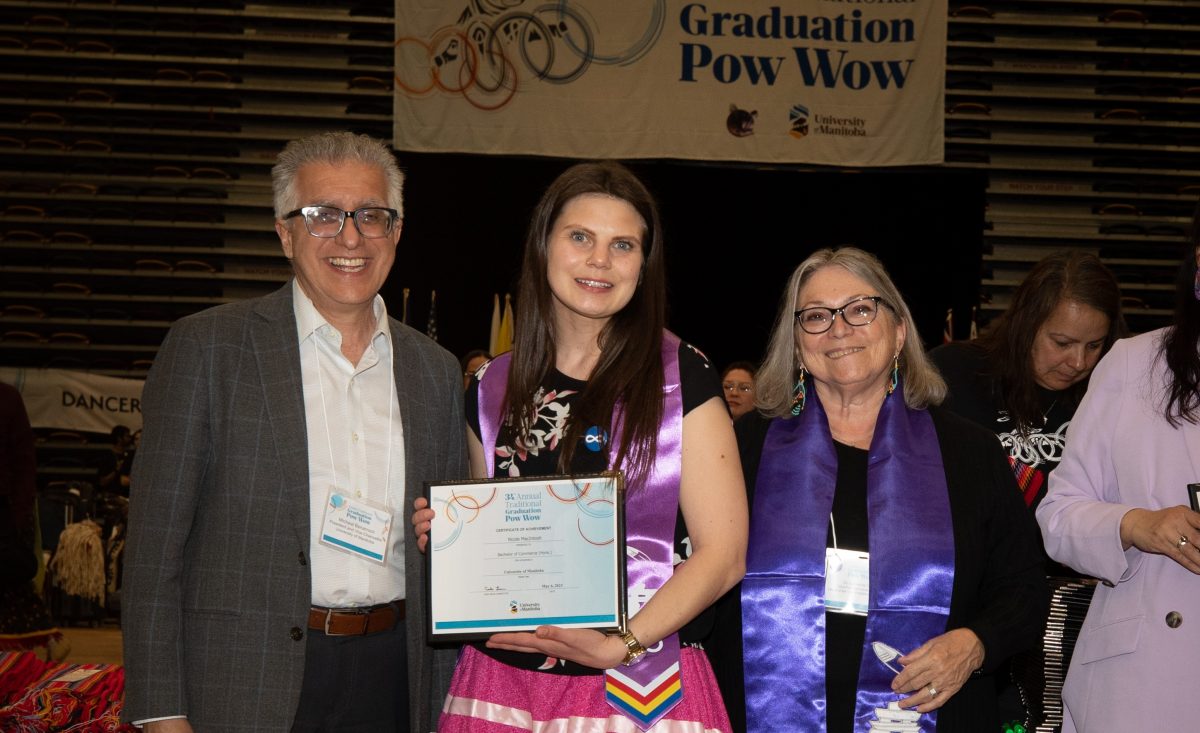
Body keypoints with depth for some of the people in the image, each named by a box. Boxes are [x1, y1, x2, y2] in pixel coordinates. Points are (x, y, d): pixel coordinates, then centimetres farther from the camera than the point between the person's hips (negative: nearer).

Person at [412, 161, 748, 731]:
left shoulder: (680, 378, -5)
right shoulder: (493, 390, 6)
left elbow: (723, 552, -9)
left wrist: (620, 645, -19)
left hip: (638, 684, -3)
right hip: (502, 680, 3)